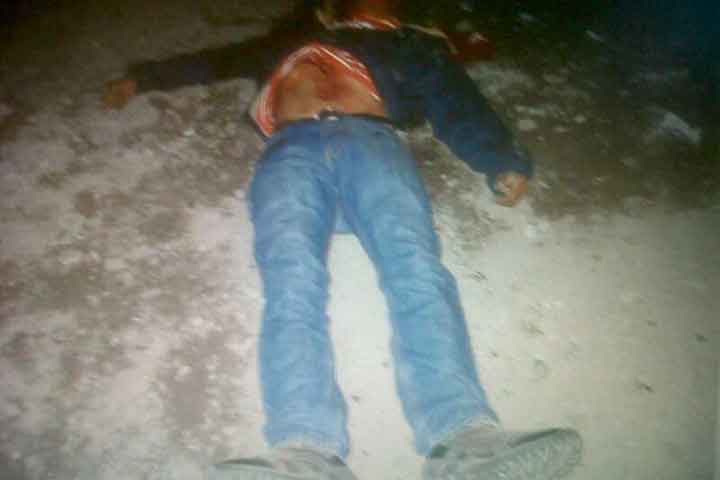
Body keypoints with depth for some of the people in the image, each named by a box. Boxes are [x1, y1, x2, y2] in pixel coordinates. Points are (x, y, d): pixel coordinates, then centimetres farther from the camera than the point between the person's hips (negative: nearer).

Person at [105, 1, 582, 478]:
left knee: (415, 265, -31)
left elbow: (457, 103, 17)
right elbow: (217, 60, 43)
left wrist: (503, 161, -1)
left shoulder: (409, 45, 34)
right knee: (291, 276, -30)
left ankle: (464, 440, -48)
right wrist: (144, 77, 34)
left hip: (371, 140, 0)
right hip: (294, 148, 1)